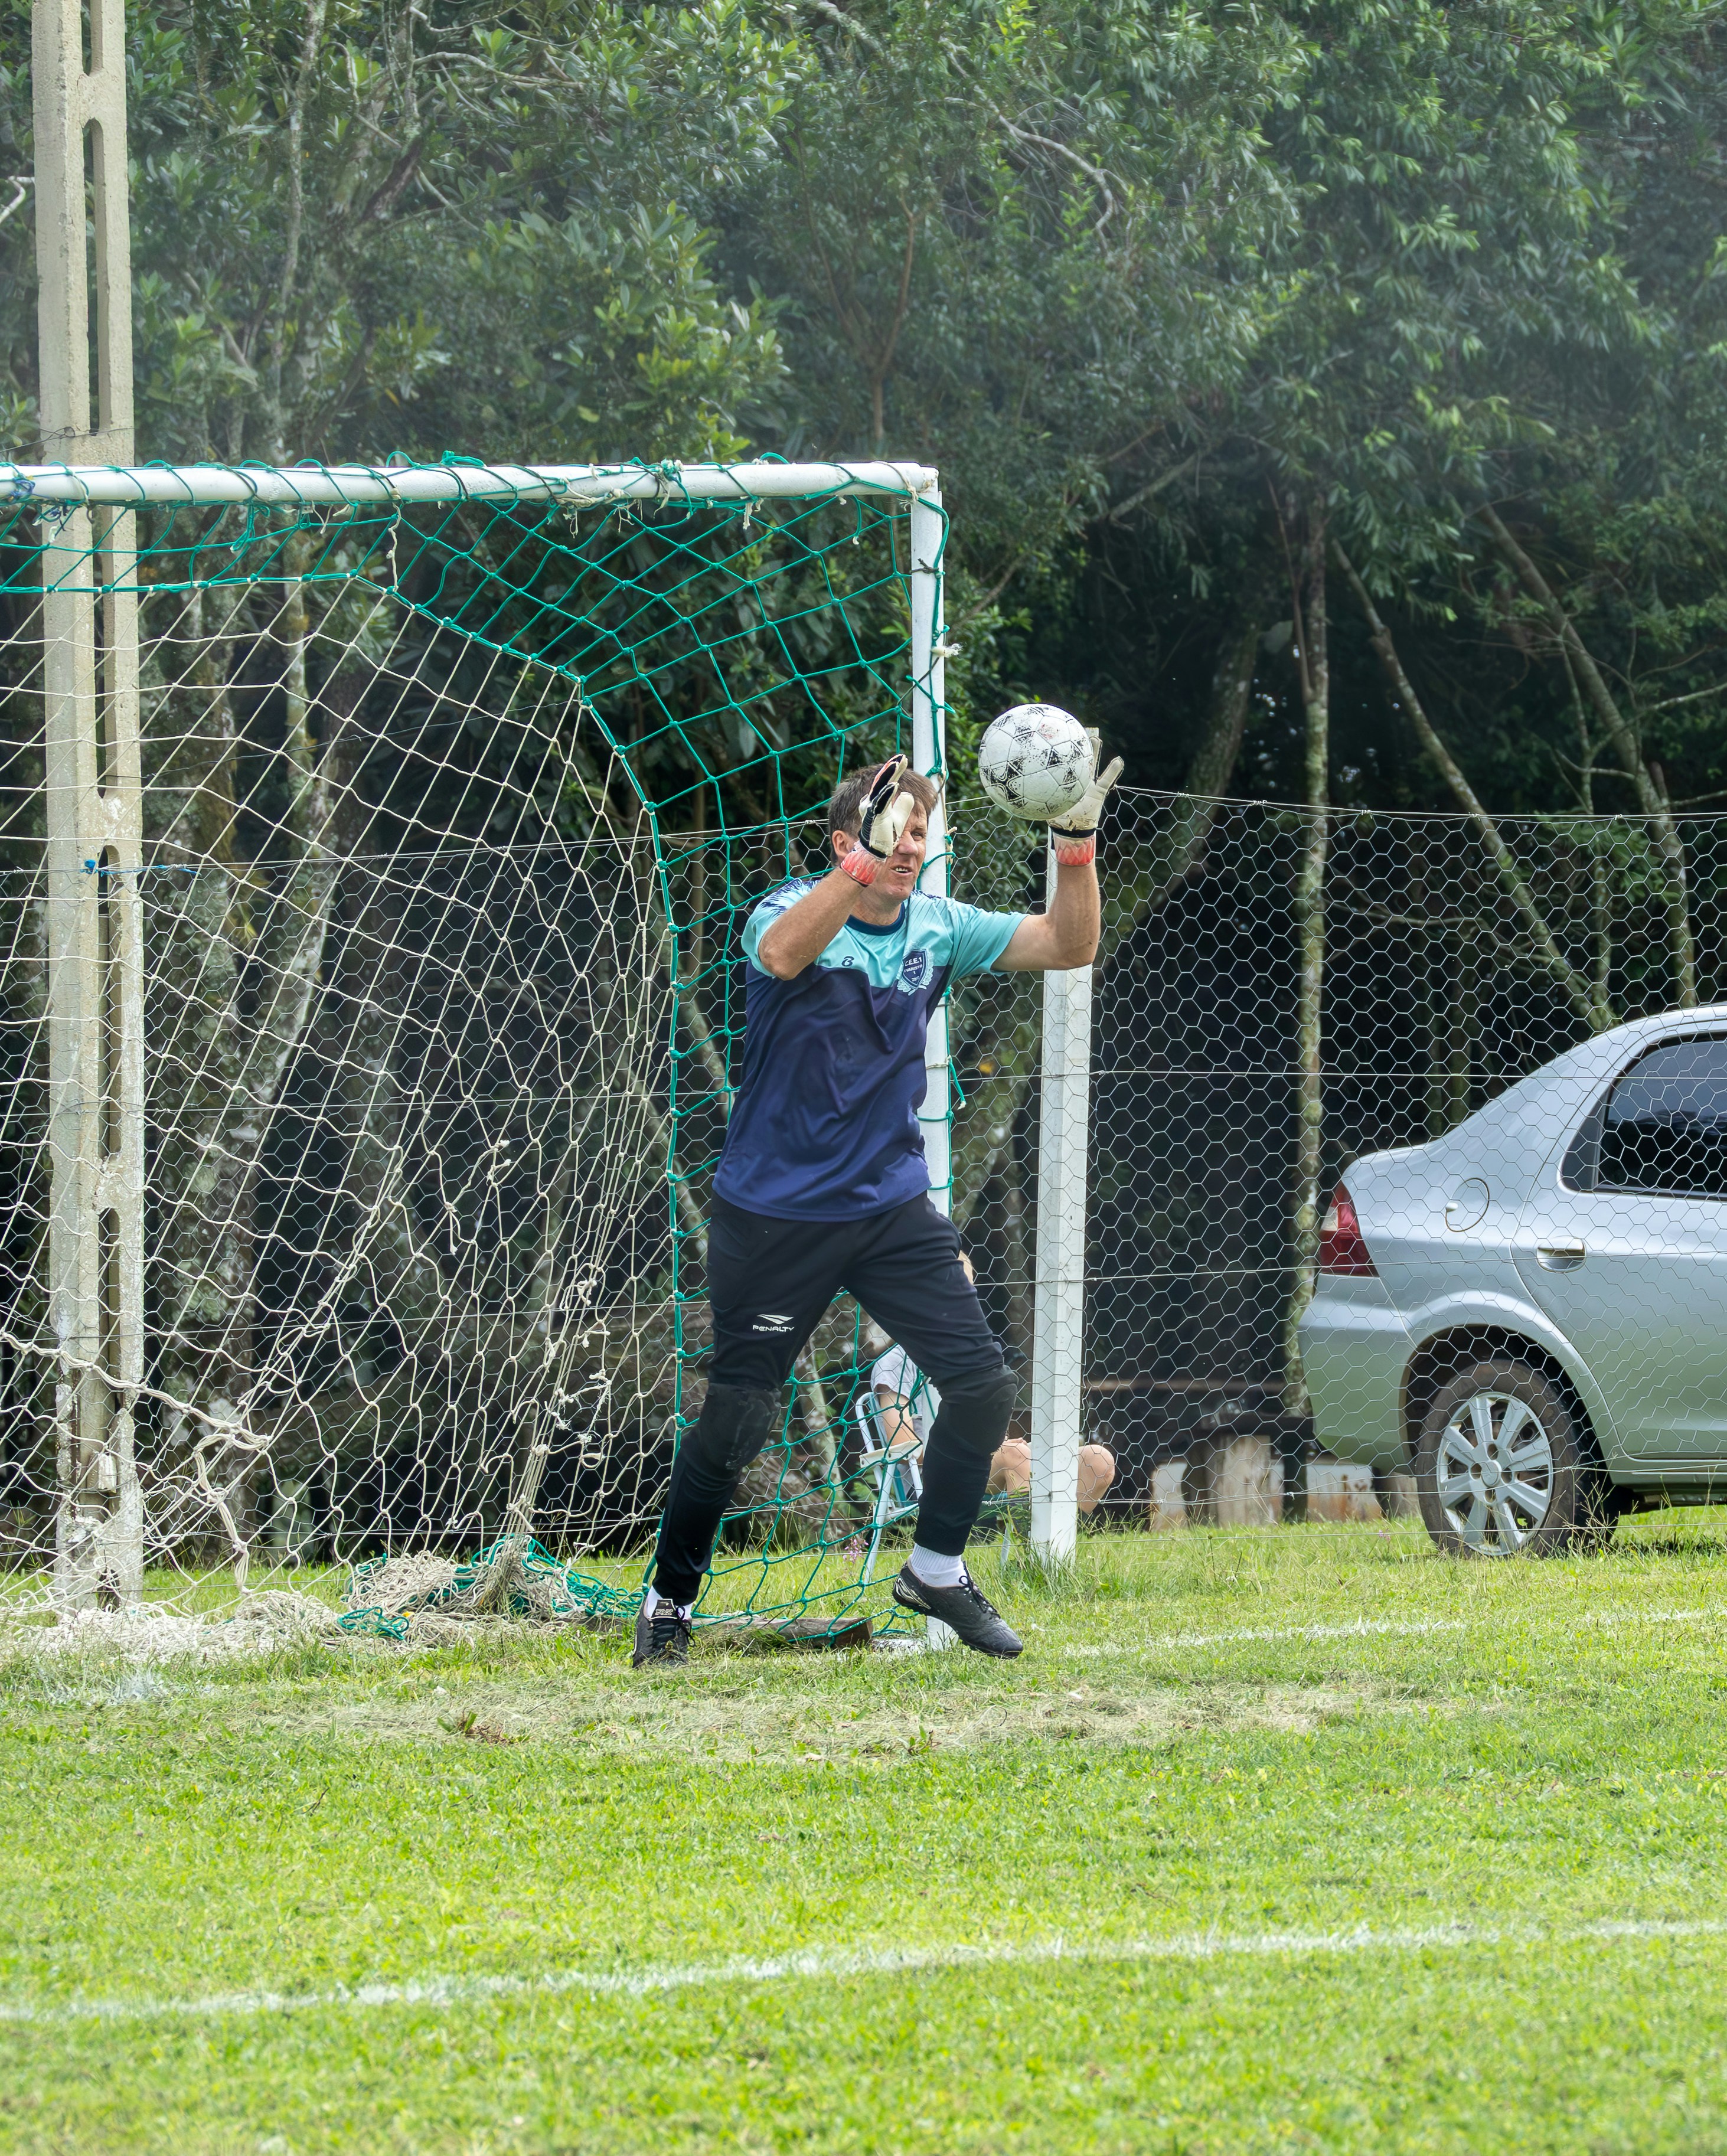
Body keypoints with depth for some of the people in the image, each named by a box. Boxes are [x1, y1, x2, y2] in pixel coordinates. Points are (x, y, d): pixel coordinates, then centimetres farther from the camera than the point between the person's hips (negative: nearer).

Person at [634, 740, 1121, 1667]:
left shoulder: (938, 927, 3)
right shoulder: (793, 910, -13)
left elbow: (1066, 947, -2)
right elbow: (784, 953, -38)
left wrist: (1076, 844, -19)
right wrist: (867, 859, -50)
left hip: (892, 1207, 5)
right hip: (776, 1215, -5)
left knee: (982, 1384, -4)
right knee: (736, 1422, -3)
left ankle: (936, 1570, 16)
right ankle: (669, 1605, 15)